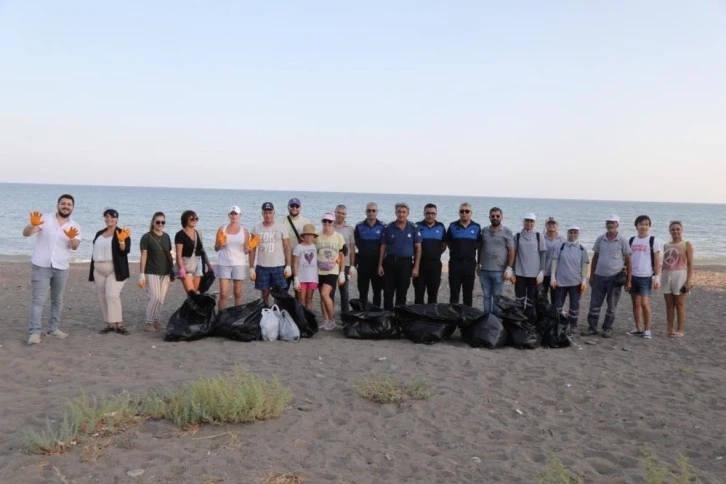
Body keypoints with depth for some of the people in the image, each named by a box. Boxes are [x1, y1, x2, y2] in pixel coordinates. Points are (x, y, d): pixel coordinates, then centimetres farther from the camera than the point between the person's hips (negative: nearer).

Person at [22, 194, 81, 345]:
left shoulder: (75, 226, 4)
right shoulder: (45, 218, -3)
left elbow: (75, 246, -12)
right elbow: (25, 233, -13)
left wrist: (72, 238, -36)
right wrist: (33, 225, -35)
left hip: (61, 268, 3)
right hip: (41, 266, -3)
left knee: (57, 300, 11)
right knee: (38, 299, -7)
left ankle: (54, 328, 22)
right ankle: (35, 332, -6)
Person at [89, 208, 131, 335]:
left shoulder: (122, 233, -4)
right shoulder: (99, 233, 15)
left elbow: (126, 251, -13)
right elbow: (95, 251, 19)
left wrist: (121, 241, -32)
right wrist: (92, 269, 17)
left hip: (115, 270, -6)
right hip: (99, 270, 7)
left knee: (112, 295, -18)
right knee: (103, 297, 6)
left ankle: (119, 324, -13)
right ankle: (110, 324, 12)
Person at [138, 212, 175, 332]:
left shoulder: (166, 237, 11)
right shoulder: (147, 237, -4)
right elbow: (143, 256, -6)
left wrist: (172, 271, 17)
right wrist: (142, 274, -9)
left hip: (165, 273, 5)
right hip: (151, 273, -5)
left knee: (162, 299, 5)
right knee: (155, 298, -10)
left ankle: (156, 320, 17)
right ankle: (149, 323, 1)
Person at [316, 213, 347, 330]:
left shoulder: (338, 237, 0)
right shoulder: (317, 237, 5)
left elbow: (342, 256, 2)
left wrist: (342, 273, -1)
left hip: (332, 271, -3)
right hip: (319, 271, 3)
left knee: (325, 294, -17)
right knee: (322, 296, 8)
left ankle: (332, 320, -2)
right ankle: (325, 321, 19)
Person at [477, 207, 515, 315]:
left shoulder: (507, 232, -1)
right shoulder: (484, 231, 9)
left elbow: (511, 251, -3)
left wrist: (509, 268, -9)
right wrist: (478, 264, 11)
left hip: (499, 271, -3)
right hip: (484, 270, 3)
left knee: (497, 296, 4)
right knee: (486, 296, 10)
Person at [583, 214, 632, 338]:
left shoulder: (622, 241, -3)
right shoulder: (600, 239, 5)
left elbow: (628, 261, -1)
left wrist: (628, 280, -4)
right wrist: (591, 276, 10)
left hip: (615, 277, -3)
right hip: (599, 276, 3)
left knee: (611, 306, 7)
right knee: (594, 305, 4)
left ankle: (607, 329, 17)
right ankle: (592, 328, 12)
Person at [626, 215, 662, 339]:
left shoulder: (653, 240, -2)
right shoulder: (631, 240, 9)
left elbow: (657, 261, -2)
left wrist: (657, 277, -9)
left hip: (646, 277, -4)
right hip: (633, 276, 4)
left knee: (645, 303, -10)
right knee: (636, 303, 7)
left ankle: (647, 329, -1)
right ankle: (639, 328, 15)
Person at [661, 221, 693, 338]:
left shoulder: (686, 245, -1)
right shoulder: (666, 246, 12)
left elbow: (690, 264, -5)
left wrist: (689, 281, -12)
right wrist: (660, 277, 12)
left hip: (680, 275, -4)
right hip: (667, 276, 5)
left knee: (679, 304, -1)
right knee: (669, 304, 6)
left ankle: (680, 330, 4)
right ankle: (669, 329, 12)